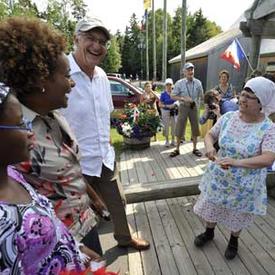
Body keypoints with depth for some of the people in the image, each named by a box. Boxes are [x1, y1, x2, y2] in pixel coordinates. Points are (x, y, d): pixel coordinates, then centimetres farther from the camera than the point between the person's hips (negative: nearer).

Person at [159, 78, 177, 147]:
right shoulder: (163, 94, -3)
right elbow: (160, 104, -4)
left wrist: (175, 105, -8)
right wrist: (167, 106, -18)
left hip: (174, 111, 2)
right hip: (166, 111, -2)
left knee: (174, 125, 6)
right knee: (166, 126, 2)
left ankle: (173, 140, 19)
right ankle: (167, 141, 15)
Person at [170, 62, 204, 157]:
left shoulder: (198, 83, 0)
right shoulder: (179, 83, -8)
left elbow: (201, 95, 11)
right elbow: (172, 96, -8)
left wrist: (197, 104, 2)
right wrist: (183, 98, -19)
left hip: (194, 107, 3)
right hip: (183, 107, -2)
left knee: (195, 128, 9)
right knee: (179, 128, 2)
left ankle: (195, 149, 24)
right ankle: (177, 149, 15)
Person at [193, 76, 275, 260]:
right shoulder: (228, 117, -8)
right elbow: (210, 135, 1)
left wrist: (238, 162, -45)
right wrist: (209, 147, -21)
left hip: (244, 184, -3)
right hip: (218, 177, 3)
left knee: (238, 216, 21)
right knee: (211, 207, 20)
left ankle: (234, 241, 52)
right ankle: (209, 232, 51)